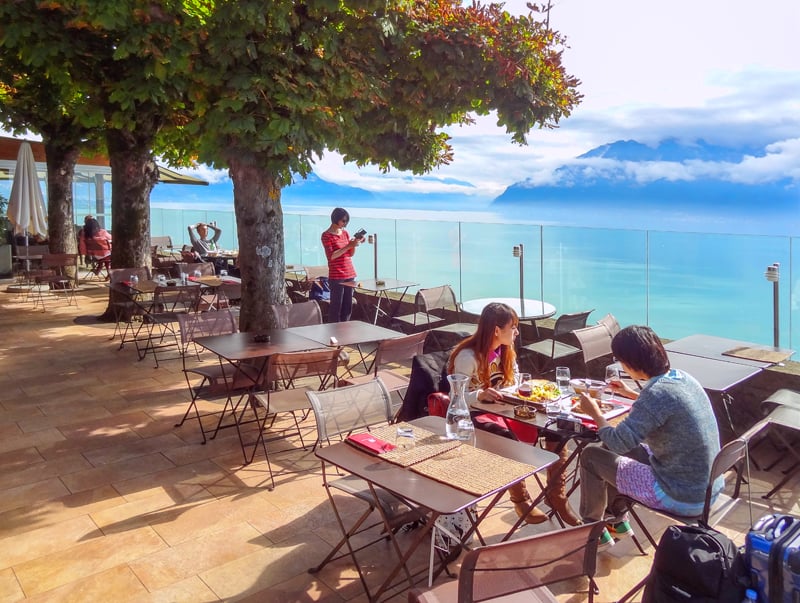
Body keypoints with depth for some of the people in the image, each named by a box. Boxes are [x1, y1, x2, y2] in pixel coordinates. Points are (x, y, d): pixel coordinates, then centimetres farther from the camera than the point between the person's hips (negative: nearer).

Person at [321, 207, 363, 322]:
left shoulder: (345, 233, 13)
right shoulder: (326, 235, -6)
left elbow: (351, 254, 13)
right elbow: (331, 256, -15)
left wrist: (355, 244, -5)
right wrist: (349, 245, -19)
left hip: (350, 275, 6)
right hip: (336, 277, -6)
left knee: (348, 307, 7)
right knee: (336, 306, -6)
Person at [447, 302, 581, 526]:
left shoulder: (506, 350, 6)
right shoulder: (468, 356, -18)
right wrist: (480, 395, -39)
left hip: (503, 410, 7)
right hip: (474, 415, -7)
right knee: (509, 440, -37)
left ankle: (556, 495, 0)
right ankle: (521, 500, -10)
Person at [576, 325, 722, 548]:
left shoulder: (657, 393, -28)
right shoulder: (682, 377, -1)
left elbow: (619, 443, -26)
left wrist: (595, 413, -9)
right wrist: (631, 394, 26)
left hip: (683, 497, -8)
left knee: (591, 456, 5)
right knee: (611, 448, 21)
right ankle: (617, 519, 36)